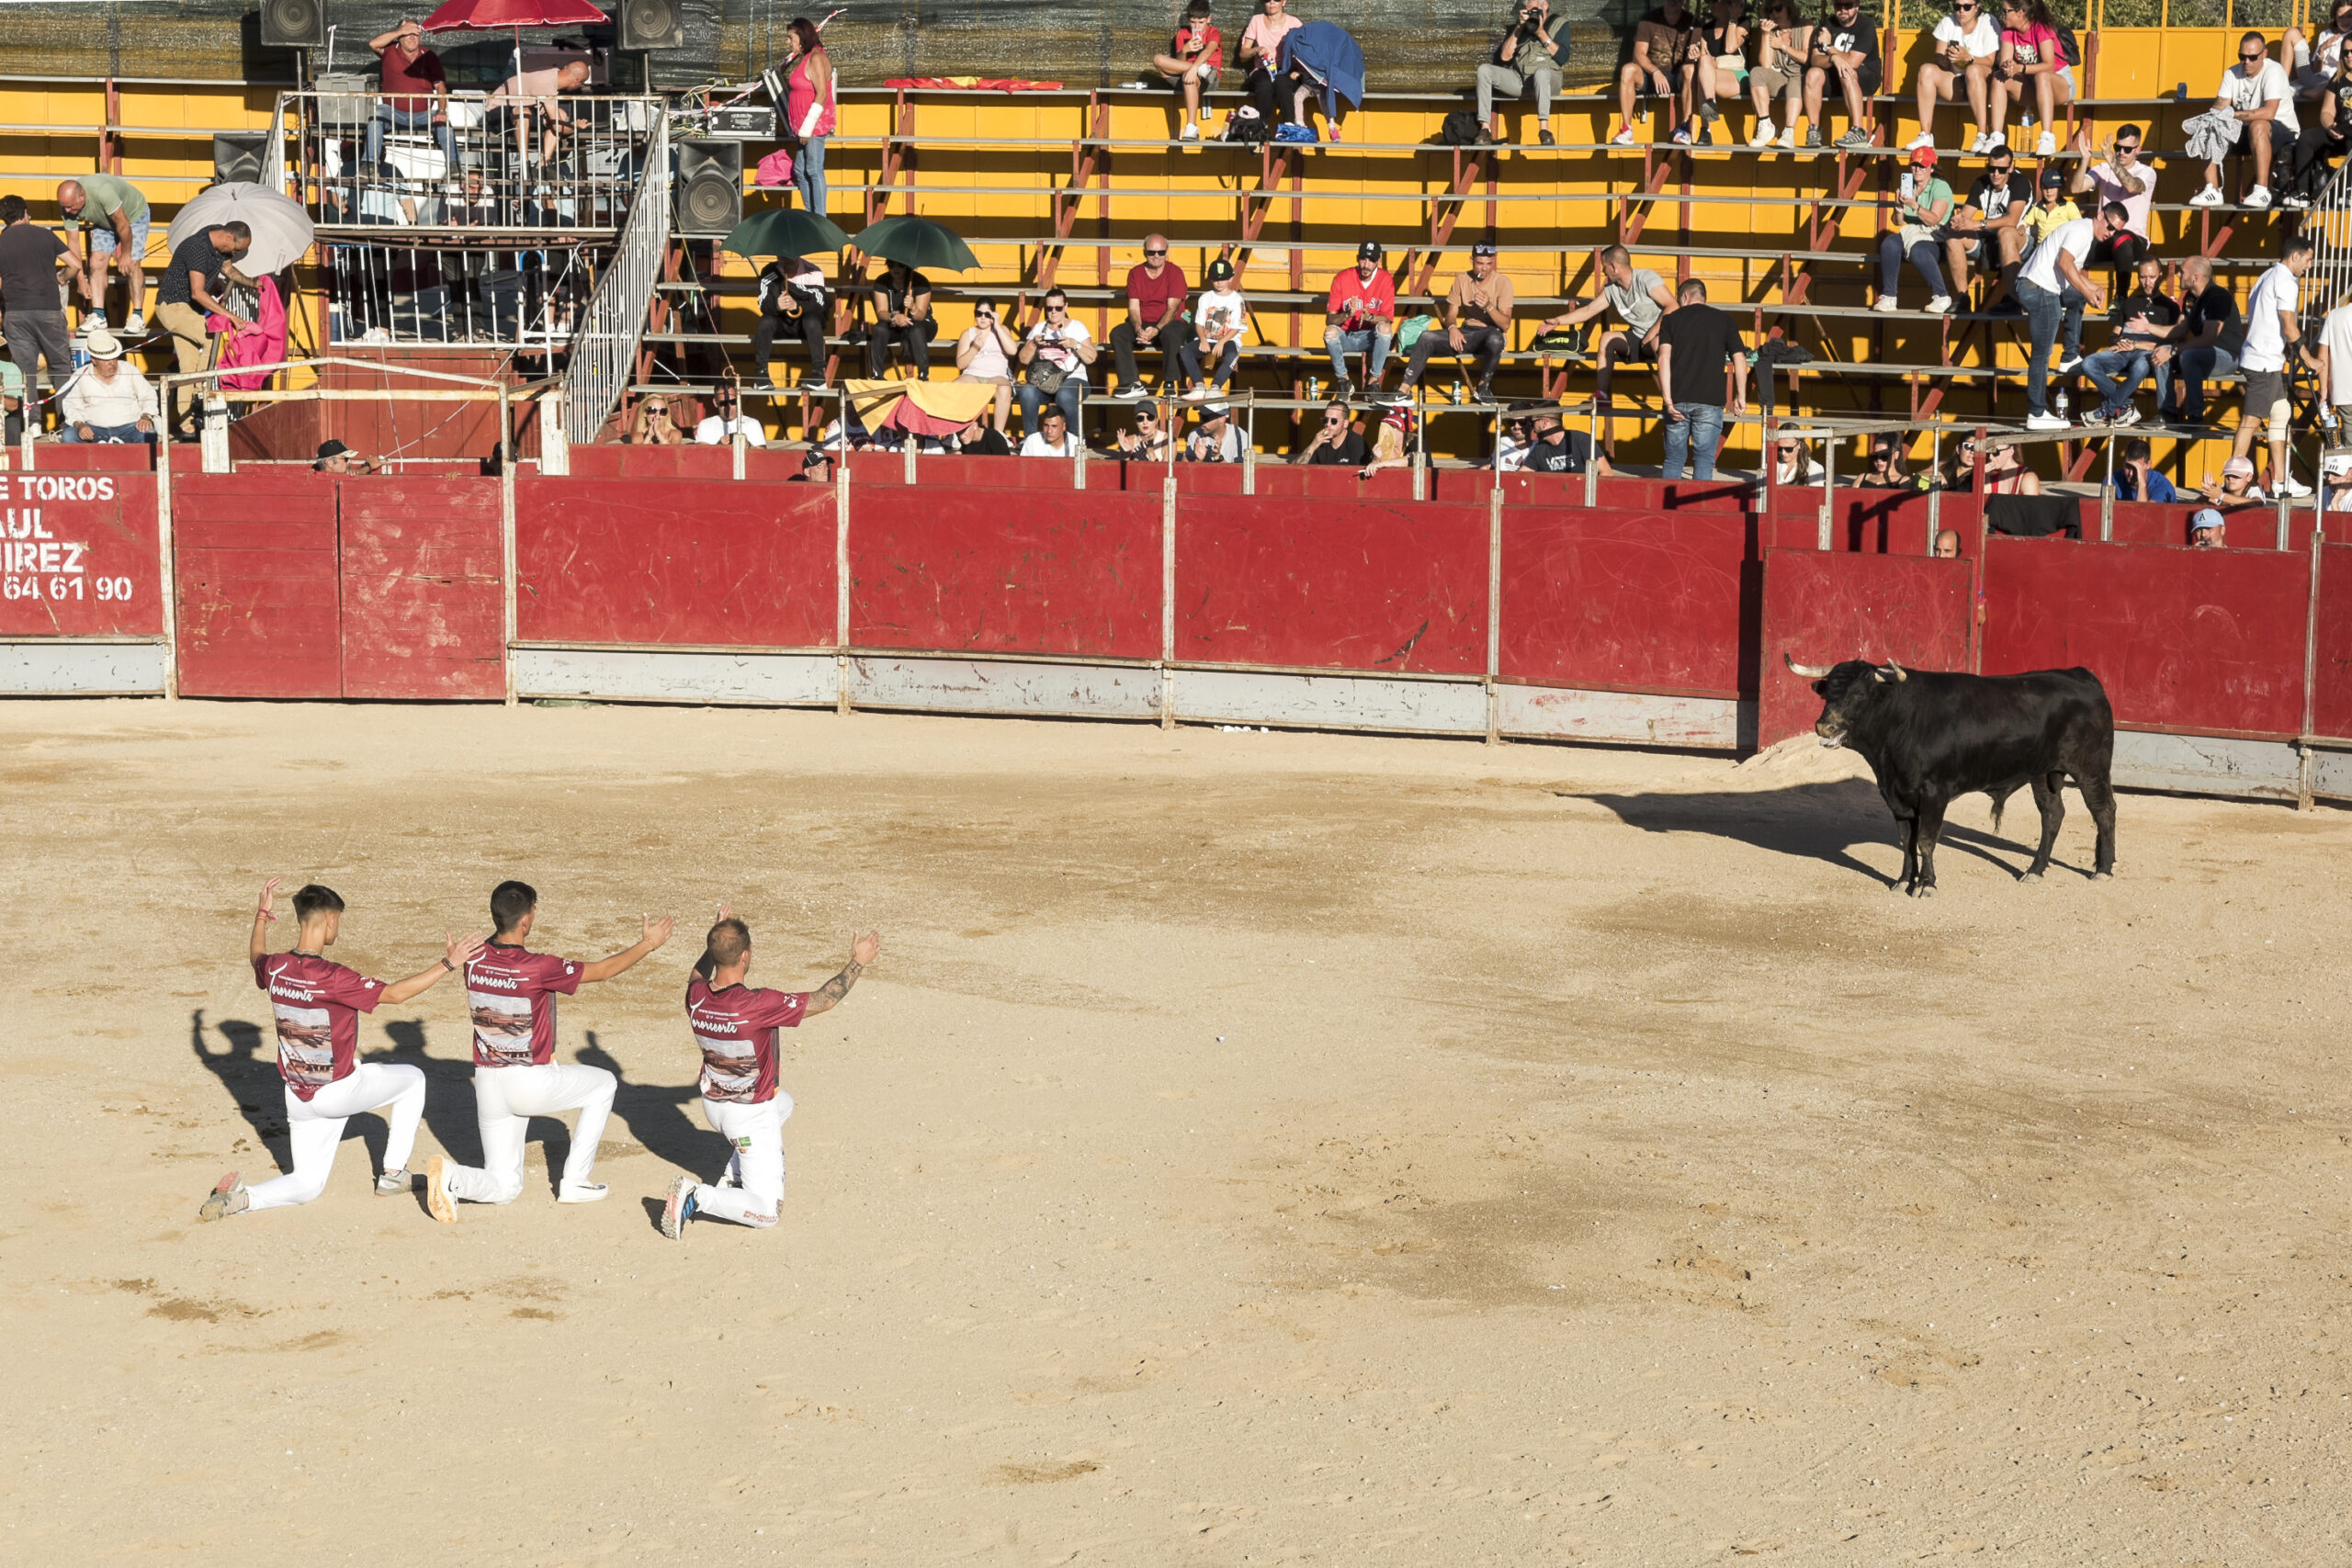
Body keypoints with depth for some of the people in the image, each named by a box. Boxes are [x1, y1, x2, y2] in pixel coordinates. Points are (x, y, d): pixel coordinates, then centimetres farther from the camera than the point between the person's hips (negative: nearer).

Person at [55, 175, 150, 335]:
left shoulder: (103, 192, -43)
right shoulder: (67, 206, -23)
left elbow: (123, 226, -31)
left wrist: (126, 255, -18)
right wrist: (81, 280, -14)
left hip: (134, 214, -5)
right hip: (104, 221, 5)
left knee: (132, 265, -15)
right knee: (97, 262, -10)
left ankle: (138, 316, -12)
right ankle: (98, 315, -10)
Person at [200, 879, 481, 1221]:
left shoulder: (275, 968, -6)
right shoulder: (332, 977, -26)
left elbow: (256, 957, 20)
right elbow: (394, 994, -24)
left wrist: (262, 914, 33)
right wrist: (447, 964, -22)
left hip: (298, 1098, 6)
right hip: (338, 1092, -6)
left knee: (307, 1185, 16)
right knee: (413, 1078, 21)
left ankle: (241, 1198, -12)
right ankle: (393, 1176, 20)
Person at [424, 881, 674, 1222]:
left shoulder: (474, 961, -4)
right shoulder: (538, 968, -19)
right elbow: (604, 971, -7)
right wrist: (649, 943, 5)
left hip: (488, 1084, 5)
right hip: (530, 1084, -5)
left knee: (504, 1187, 15)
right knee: (603, 1084, 24)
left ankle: (452, 1177, -17)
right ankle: (575, 1181, 20)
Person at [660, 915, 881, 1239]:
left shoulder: (696, 997, -14)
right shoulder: (759, 1005, -31)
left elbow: (698, 974, 15)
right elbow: (823, 1000, -19)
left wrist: (719, 938, 25)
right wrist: (857, 962, -7)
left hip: (712, 1104, 7)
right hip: (751, 1116, -7)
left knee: (782, 1103, 37)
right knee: (766, 1212, 0)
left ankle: (733, 1177, 24)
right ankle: (698, 1197, -20)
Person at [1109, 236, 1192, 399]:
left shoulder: (1175, 272, -5)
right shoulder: (1135, 273, 6)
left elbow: (1172, 309, -14)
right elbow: (1133, 308, -1)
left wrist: (1156, 329, -30)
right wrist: (1138, 329, -23)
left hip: (1169, 324, -4)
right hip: (1143, 324, 4)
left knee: (1170, 334, -39)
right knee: (1117, 333, -23)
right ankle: (1133, 384, -27)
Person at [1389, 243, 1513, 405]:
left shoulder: (1502, 282, -8)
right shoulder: (1462, 279, 6)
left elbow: (1505, 325, -13)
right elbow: (1451, 314, 7)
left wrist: (1489, 306, -32)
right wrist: (1452, 328, -17)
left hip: (1492, 333, -4)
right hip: (1467, 333, 4)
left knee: (1495, 339, -41)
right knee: (1427, 337, -19)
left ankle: (1483, 386, -15)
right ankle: (1405, 390, -24)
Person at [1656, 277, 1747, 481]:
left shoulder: (1671, 320, 7)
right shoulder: (1724, 321, 9)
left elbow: (1664, 357, -5)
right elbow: (1739, 359, 2)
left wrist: (1668, 398, -9)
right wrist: (1740, 397, 8)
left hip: (1678, 400, 1)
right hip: (1710, 401, -1)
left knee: (1674, 460, 9)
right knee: (1704, 460, 2)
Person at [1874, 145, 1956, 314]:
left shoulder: (1940, 187, -1)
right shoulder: (1907, 187, 15)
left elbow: (1933, 220, -14)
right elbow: (1899, 223, 10)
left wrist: (1914, 205, -26)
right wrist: (1899, 208, -11)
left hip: (1934, 237, -5)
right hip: (1908, 231, 5)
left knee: (1918, 250, -39)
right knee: (1889, 244, -29)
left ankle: (1942, 297, -28)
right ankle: (1888, 297, -23)